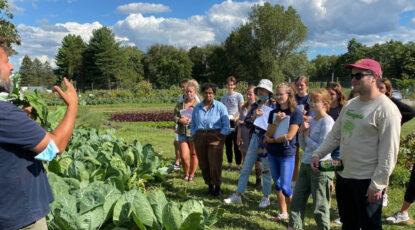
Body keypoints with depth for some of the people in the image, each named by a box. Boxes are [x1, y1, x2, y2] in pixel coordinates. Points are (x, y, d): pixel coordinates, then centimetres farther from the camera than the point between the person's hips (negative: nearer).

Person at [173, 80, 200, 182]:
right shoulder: (180, 105, 10)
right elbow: (174, 117, 9)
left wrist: (192, 121, -20)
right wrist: (180, 120, -11)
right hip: (182, 133, 2)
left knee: (193, 155, 8)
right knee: (183, 156, -1)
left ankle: (192, 175, 25)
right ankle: (186, 173, 25)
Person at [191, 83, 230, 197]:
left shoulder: (220, 107, 1)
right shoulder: (197, 108, 11)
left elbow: (226, 126, 0)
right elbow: (193, 126, 17)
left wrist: (220, 138, -10)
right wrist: (194, 138, 5)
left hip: (215, 137, -3)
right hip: (200, 138, 4)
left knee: (215, 165, -6)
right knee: (203, 164, 4)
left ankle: (217, 187, 12)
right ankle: (210, 186, 20)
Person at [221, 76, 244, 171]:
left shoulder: (238, 96, 0)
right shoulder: (224, 97, 13)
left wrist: (236, 118, -18)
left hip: (235, 122, -4)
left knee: (236, 145, -2)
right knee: (228, 145, 10)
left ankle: (238, 165, 6)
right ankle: (229, 165, 21)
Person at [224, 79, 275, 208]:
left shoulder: (273, 106, -2)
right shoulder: (255, 106, 10)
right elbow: (246, 121, 1)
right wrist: (254, 116, -16)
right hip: (255, 138, 4)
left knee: (266, 169, 5)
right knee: (245, 168, 8)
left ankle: (266, 198, 20)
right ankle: (237, 195, 18)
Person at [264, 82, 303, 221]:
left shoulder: (296, 112, -9)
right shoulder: (273, 113, 8)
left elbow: (289, 136, -15)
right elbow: (268, 133, 0)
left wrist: (271, 140, -6)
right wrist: (276, 122, -15)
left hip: (287, 154, -6)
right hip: (272, 153, 6)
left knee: (285, 188, -4)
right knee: (277, 185, 13)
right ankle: (283, 213, 27)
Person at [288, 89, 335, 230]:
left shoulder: (327, 122, -13)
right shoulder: (311, 120, 10)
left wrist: (307, 137, -6)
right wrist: (301, 132, -3)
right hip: (306, 165, 8)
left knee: (320, 207, 5)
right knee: (297, 201, 12)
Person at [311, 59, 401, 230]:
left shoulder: (386, 109, -15)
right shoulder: (350, 104, 9)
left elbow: (389, 153, -18)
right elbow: (334, 135, 15)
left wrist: (377, 185, -18)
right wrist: (318, 154, 4)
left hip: (367, 181, -7)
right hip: (344, 176, 7)